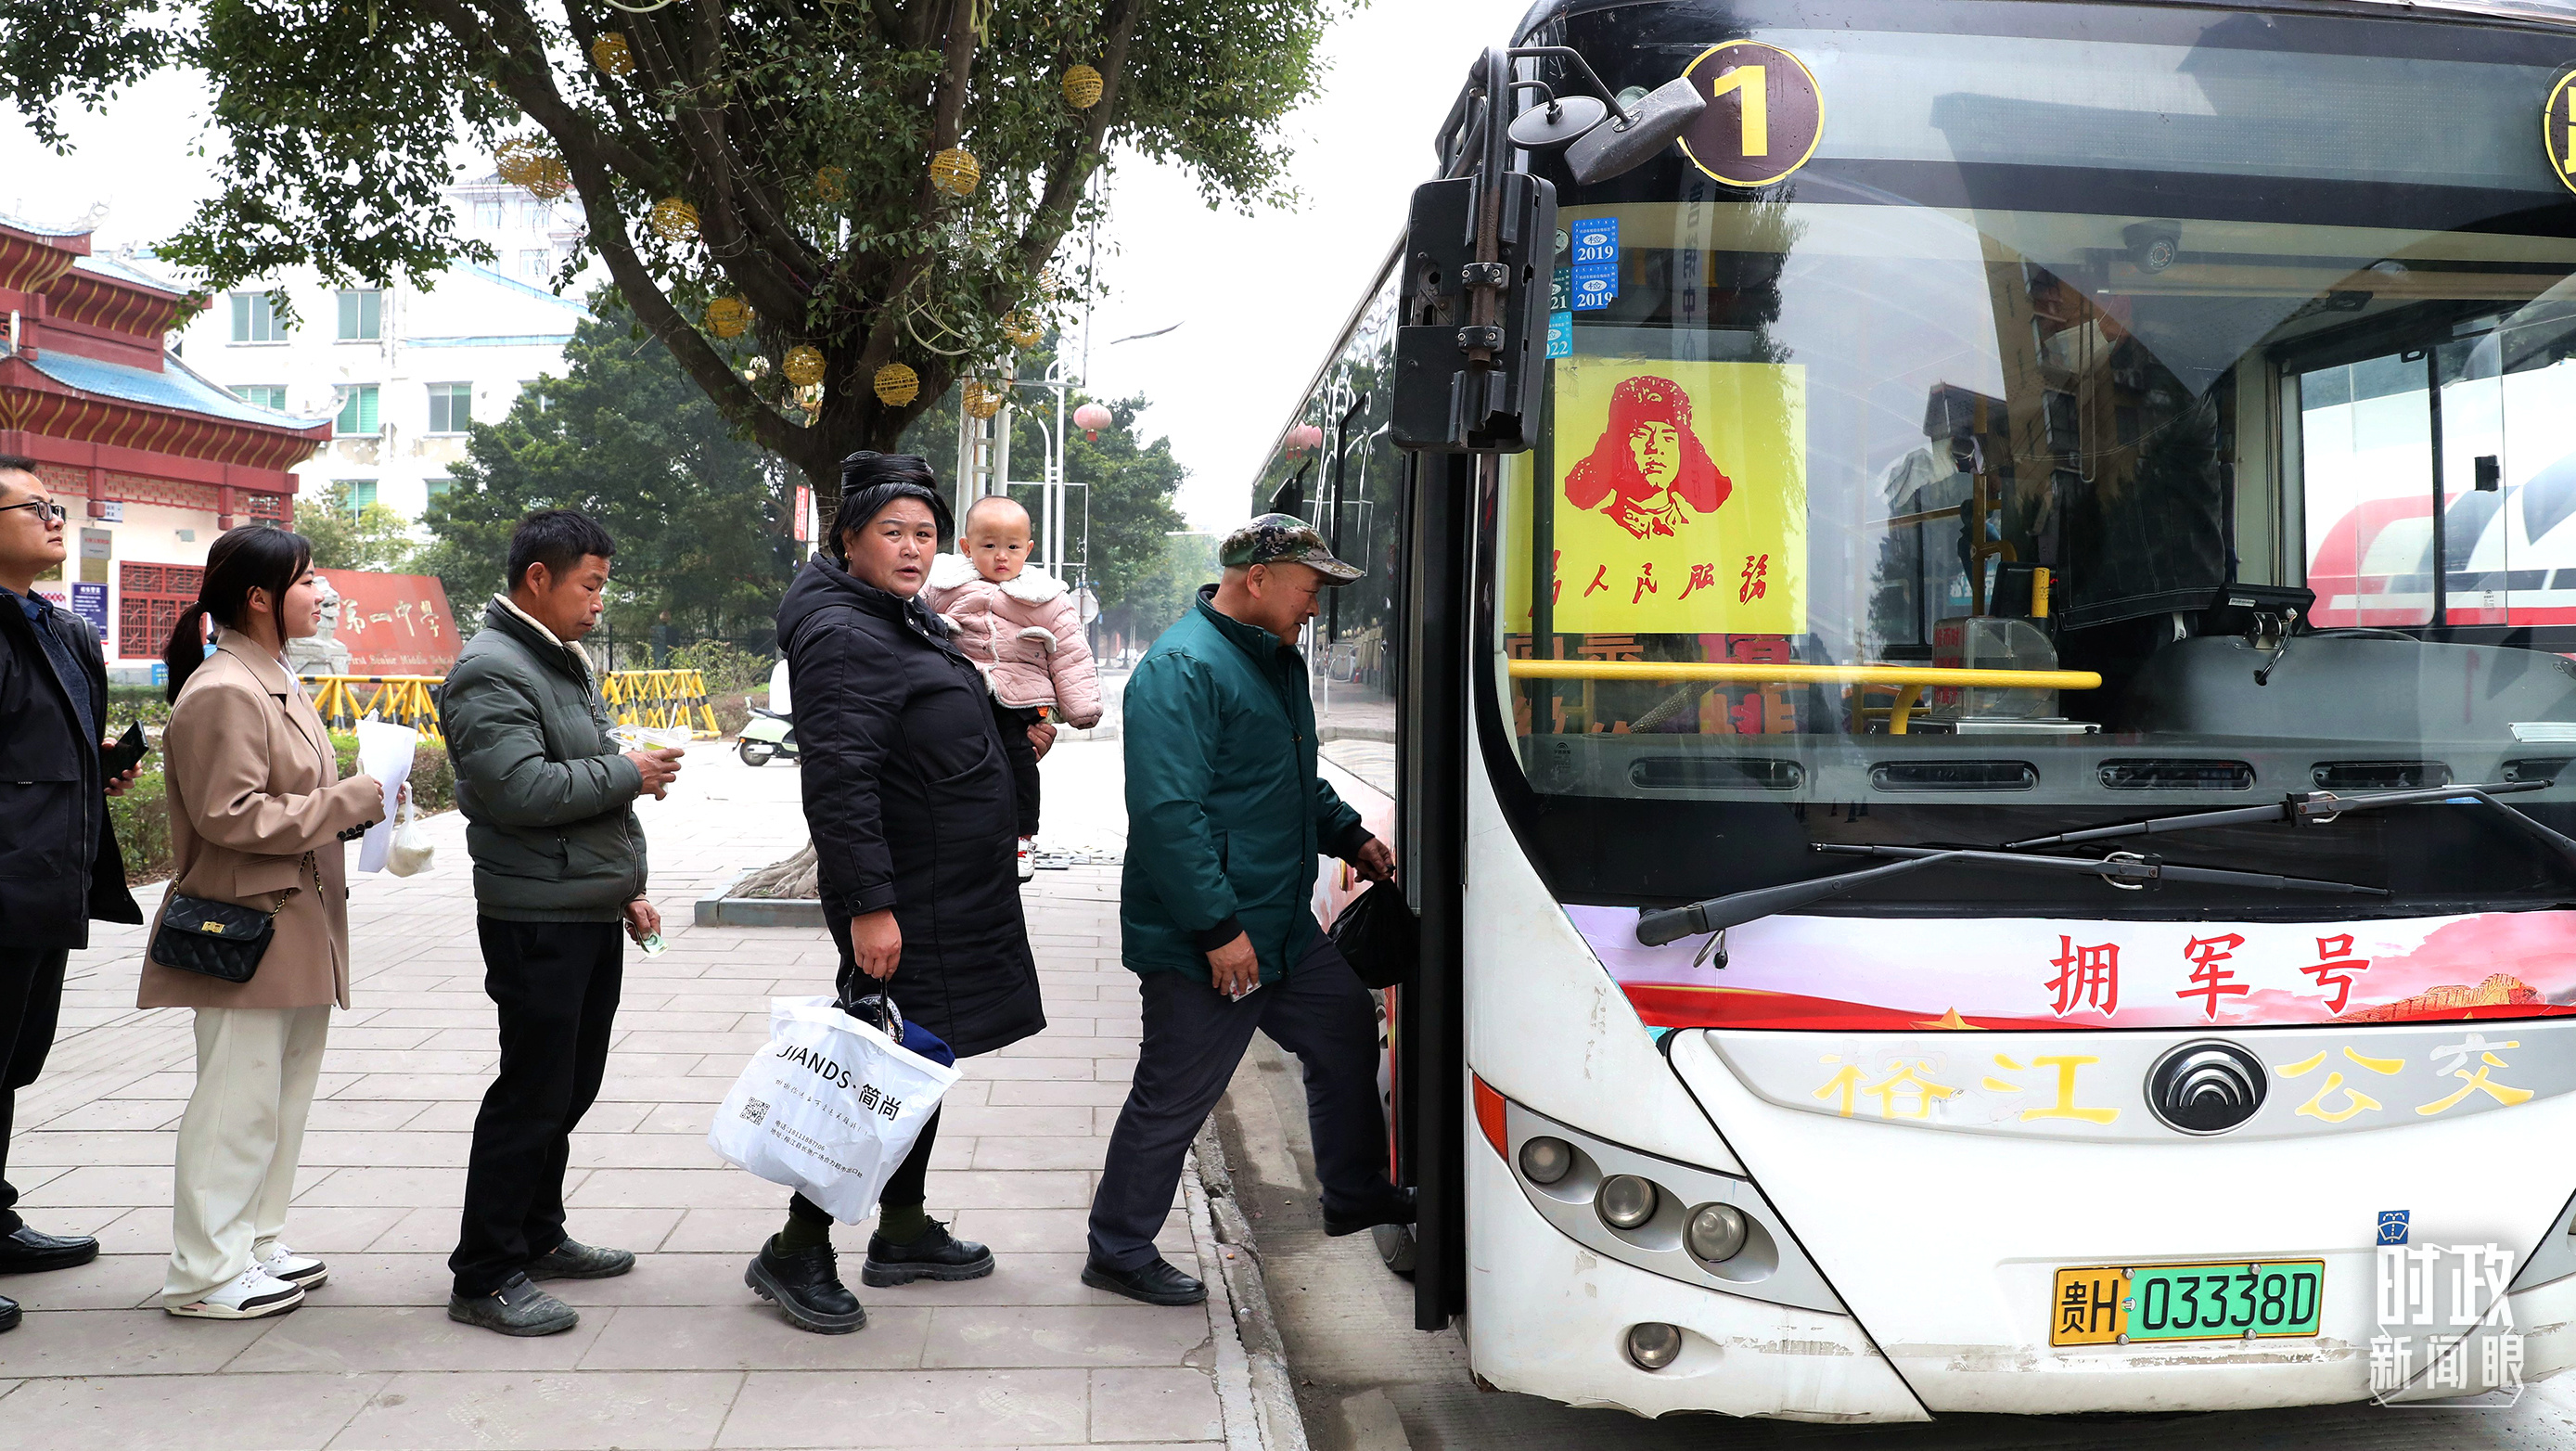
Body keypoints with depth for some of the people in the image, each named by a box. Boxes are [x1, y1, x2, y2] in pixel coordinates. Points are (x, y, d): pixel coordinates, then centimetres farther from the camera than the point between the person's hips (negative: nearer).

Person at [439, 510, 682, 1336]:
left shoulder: (565, 663, 19)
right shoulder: (491, 671, -14)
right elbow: (520, 788, -26)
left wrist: (623, 887, 22)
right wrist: (627, 774, -15)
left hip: (590, 914, 10)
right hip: (536, 921, -10)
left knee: (570, 1087, 16)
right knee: (532, 1095, -6)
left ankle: (536, 1237, 30)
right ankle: (485, 1278, 3)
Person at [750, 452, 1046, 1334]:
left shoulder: (911, 623, 14)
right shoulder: (845, 638, -18)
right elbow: (839, 782, -26)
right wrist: (869, 906, -28)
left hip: (949, 897, 10)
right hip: (900, 906, -10)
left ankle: (903, 1233, 30)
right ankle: (795, 1253, 5)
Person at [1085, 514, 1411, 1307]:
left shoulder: (1276, 660, 14)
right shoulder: (1183, 669, -20)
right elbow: (1168, 812, -27)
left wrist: (1350, 836, 15)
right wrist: (1220, 928, -27)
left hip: (1282, 925, 10)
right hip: (1200, 943, -10)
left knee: (1346, 1027, 20)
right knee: (1174, 1097, 0)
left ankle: (1355, 1195, 38)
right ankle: (1118, 1251, 16)